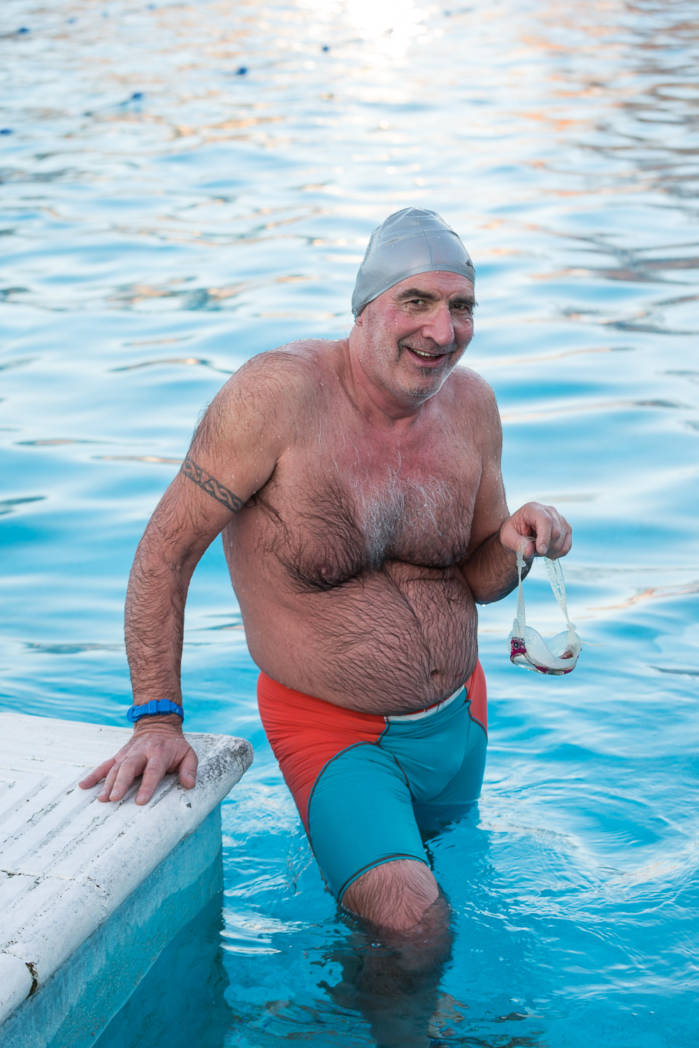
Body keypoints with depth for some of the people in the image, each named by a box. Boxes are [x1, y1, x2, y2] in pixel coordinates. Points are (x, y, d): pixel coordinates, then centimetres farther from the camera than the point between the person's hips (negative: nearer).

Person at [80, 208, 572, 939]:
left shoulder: (470, 404, -6)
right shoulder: (279, 393, -23)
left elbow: (479, 580, 6)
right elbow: (166, 550, -18)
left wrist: (517, 543, -17)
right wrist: (157, 718, -21)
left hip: (459, 716, 6)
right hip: (331, 728, -6)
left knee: (450, 871, 25)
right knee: (410, 920, -21)